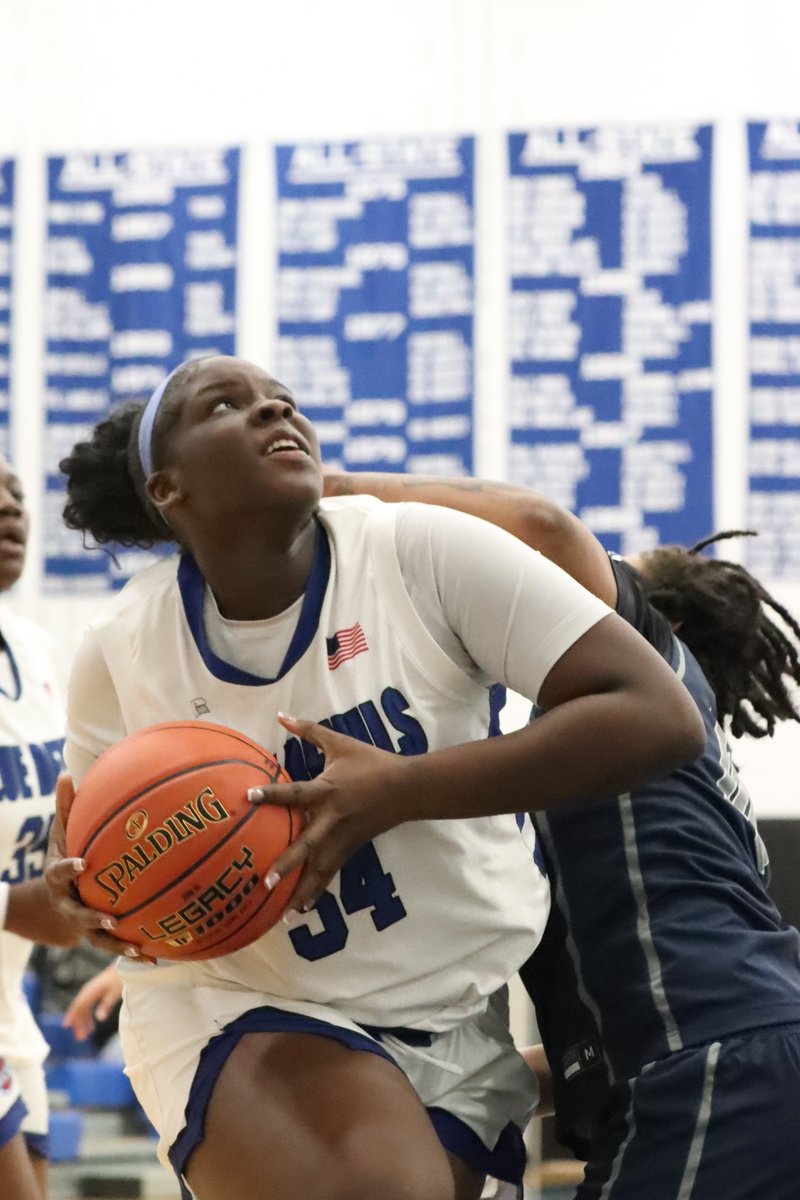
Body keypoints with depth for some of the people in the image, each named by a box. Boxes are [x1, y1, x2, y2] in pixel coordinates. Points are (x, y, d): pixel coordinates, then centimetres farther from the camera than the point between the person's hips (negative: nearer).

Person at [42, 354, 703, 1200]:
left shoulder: (422, 553, -14)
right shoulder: (121, 648, -7)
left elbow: (661, 717, -20)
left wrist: (401, 790, -28)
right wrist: (77, 886, -18)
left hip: (462, 1019, 1)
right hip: (235, 1010, -1)